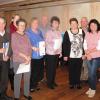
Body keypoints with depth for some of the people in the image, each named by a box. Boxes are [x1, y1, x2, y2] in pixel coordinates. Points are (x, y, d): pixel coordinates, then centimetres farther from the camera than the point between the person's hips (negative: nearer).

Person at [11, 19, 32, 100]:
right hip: (18, 61, -5)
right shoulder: (14, 35, -5)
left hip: (27, 61, 5)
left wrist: (28, 57, -8)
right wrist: (25, 56, -14)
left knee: (27, 78, 11)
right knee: (17, 78, 3)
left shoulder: (26, 36, 10)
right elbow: (15, 49, -12)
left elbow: (30, 47, 7)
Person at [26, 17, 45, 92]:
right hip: (33, 56, -6)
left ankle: (36, 84, 31)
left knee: (39, 71, 12)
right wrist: (33, 48, -25)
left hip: (40, 55, 6)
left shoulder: (39, 32, 13)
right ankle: (31, 86, 18)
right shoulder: (28, 32, -6)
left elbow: (43, 41, 20)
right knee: (32, 72, -1)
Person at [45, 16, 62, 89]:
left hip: (57, 53, 5)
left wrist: (60, 52, 8)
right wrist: (53, 49, -22)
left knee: (54, 68, 14)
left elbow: (60, 43, 11)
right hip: (50, 53, -5)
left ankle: (53, 81, 28)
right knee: (50, 69, 3)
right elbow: (47, 43, -13)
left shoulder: (59, 32, 7)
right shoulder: (49, 32, -9)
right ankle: (49, 83, 16)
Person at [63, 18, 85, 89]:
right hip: (71, 56, -1)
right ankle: (72, 83, 27)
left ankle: (78, 83, 28)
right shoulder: (67, 33, -4)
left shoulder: (82, 32, 1)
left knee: (78, 70, 11)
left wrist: (84, 53, 1)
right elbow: (65, 45, -4)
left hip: (80, 56, 2)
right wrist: (65, 55, -6)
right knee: (71, 70, 10)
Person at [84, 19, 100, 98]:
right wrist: (87, 54, -10)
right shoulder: (87, 34, 6)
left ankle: (93, 89, 12)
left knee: (93, 73, -4)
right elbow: (85, 45, 3)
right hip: (89, 57, 4)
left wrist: (89, 51, -10)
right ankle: (91, 88, 25)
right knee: (90, 73, 11)